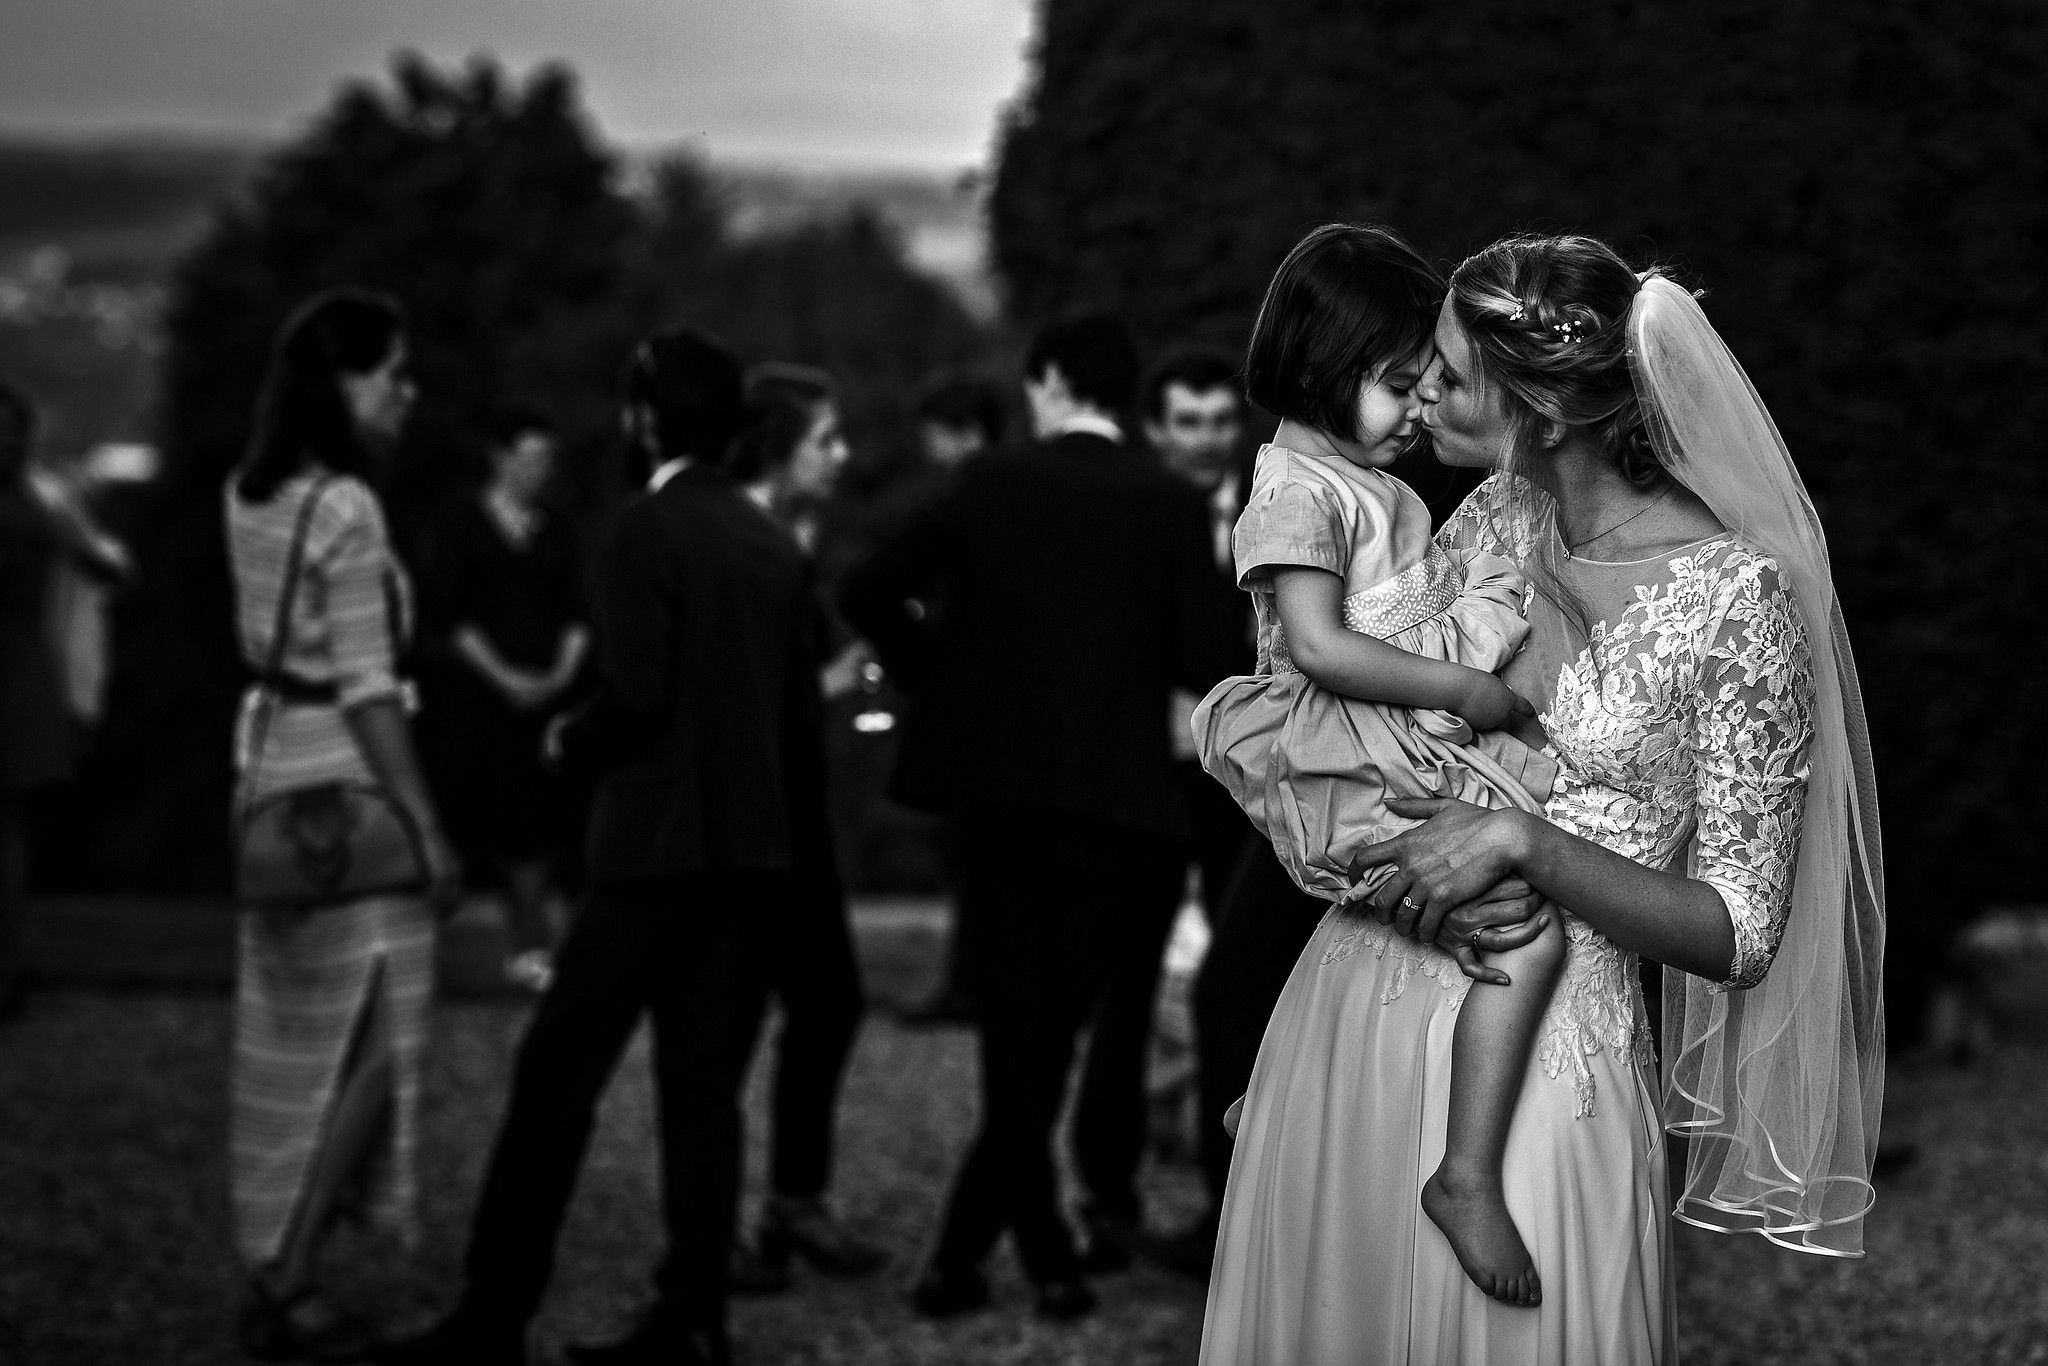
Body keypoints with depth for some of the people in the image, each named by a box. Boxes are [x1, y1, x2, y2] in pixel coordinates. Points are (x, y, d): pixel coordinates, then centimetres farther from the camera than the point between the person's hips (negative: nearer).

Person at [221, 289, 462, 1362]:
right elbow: (367, 687, -18)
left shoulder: (251, 497, 8)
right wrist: (428, 827, -16)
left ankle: (274, 1275, 17)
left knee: (293, 1042, 13)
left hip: (275, 770, 9)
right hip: (345, 786, -9)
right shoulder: (347, 510, -17)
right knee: (371, 1042, -1)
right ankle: (291, 1279, 0)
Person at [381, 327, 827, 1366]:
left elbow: (633, 693, -17)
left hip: (661, 842, -7)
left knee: (557, 1072, -3)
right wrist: (798, 845, 18)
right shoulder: (774, 542, 11)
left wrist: (569, 742, 3)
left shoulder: (647, 528, -9)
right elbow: (800, 709, 12)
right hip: (758, 845, 7)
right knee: (704, 1083, 8)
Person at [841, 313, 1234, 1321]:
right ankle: (961, 1252, -2)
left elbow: (869, 593, 0)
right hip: (1117, 793, -1)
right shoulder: (1170, 504, -3)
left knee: (1014, 1029, 10)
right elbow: (1203, 662, -8)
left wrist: (942, 677, 14)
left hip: (996, 785, 2)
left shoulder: (991, 484, 2)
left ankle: (1046, 1257, 10)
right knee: (1051, 1025, 3)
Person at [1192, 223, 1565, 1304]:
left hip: (1428, 753, 10)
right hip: (1359, 778, -10)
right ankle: (1469, 1177, -20)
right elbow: (1319, 648, -22)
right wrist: (1472, 694, -18)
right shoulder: (1298, 490, -12)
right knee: (1532, 925, -21)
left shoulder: (1376, 487, 19)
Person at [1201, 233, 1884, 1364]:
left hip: (1543, 1047, -5)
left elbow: (1740, 935, -13)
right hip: (1353, 1002, 5)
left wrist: (1523, 844, -22)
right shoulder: (1492, 520, 2)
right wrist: (1401, 854, -8)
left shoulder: (1737, 597, -14)